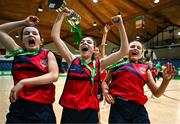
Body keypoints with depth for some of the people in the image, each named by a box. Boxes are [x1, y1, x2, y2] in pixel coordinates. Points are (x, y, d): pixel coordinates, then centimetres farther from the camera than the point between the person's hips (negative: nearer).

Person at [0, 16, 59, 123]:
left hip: (42, 108, -2)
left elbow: (54, 76, -12)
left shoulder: (47, 54, 3)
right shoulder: (18, 52, 9)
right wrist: (25, 22, 14)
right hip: (18, 107, 2)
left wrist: (23, 82, -15)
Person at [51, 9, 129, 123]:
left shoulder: (99, 64, -2)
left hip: (89, 112, -1)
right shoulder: (72, 60, 0)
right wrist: (62, 15, -3)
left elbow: (124, 51, -8)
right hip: (68, 111, 1)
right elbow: (55, 36, -2)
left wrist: (121, 27, -11)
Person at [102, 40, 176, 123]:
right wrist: (105, 92, -6)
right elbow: (105, 81, 14)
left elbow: (157, 93, 11)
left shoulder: (145, 69, 10)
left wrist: (166, 80, -7)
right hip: (118, 106, -1)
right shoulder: (118, 64, 6)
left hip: (138, 109, 2)